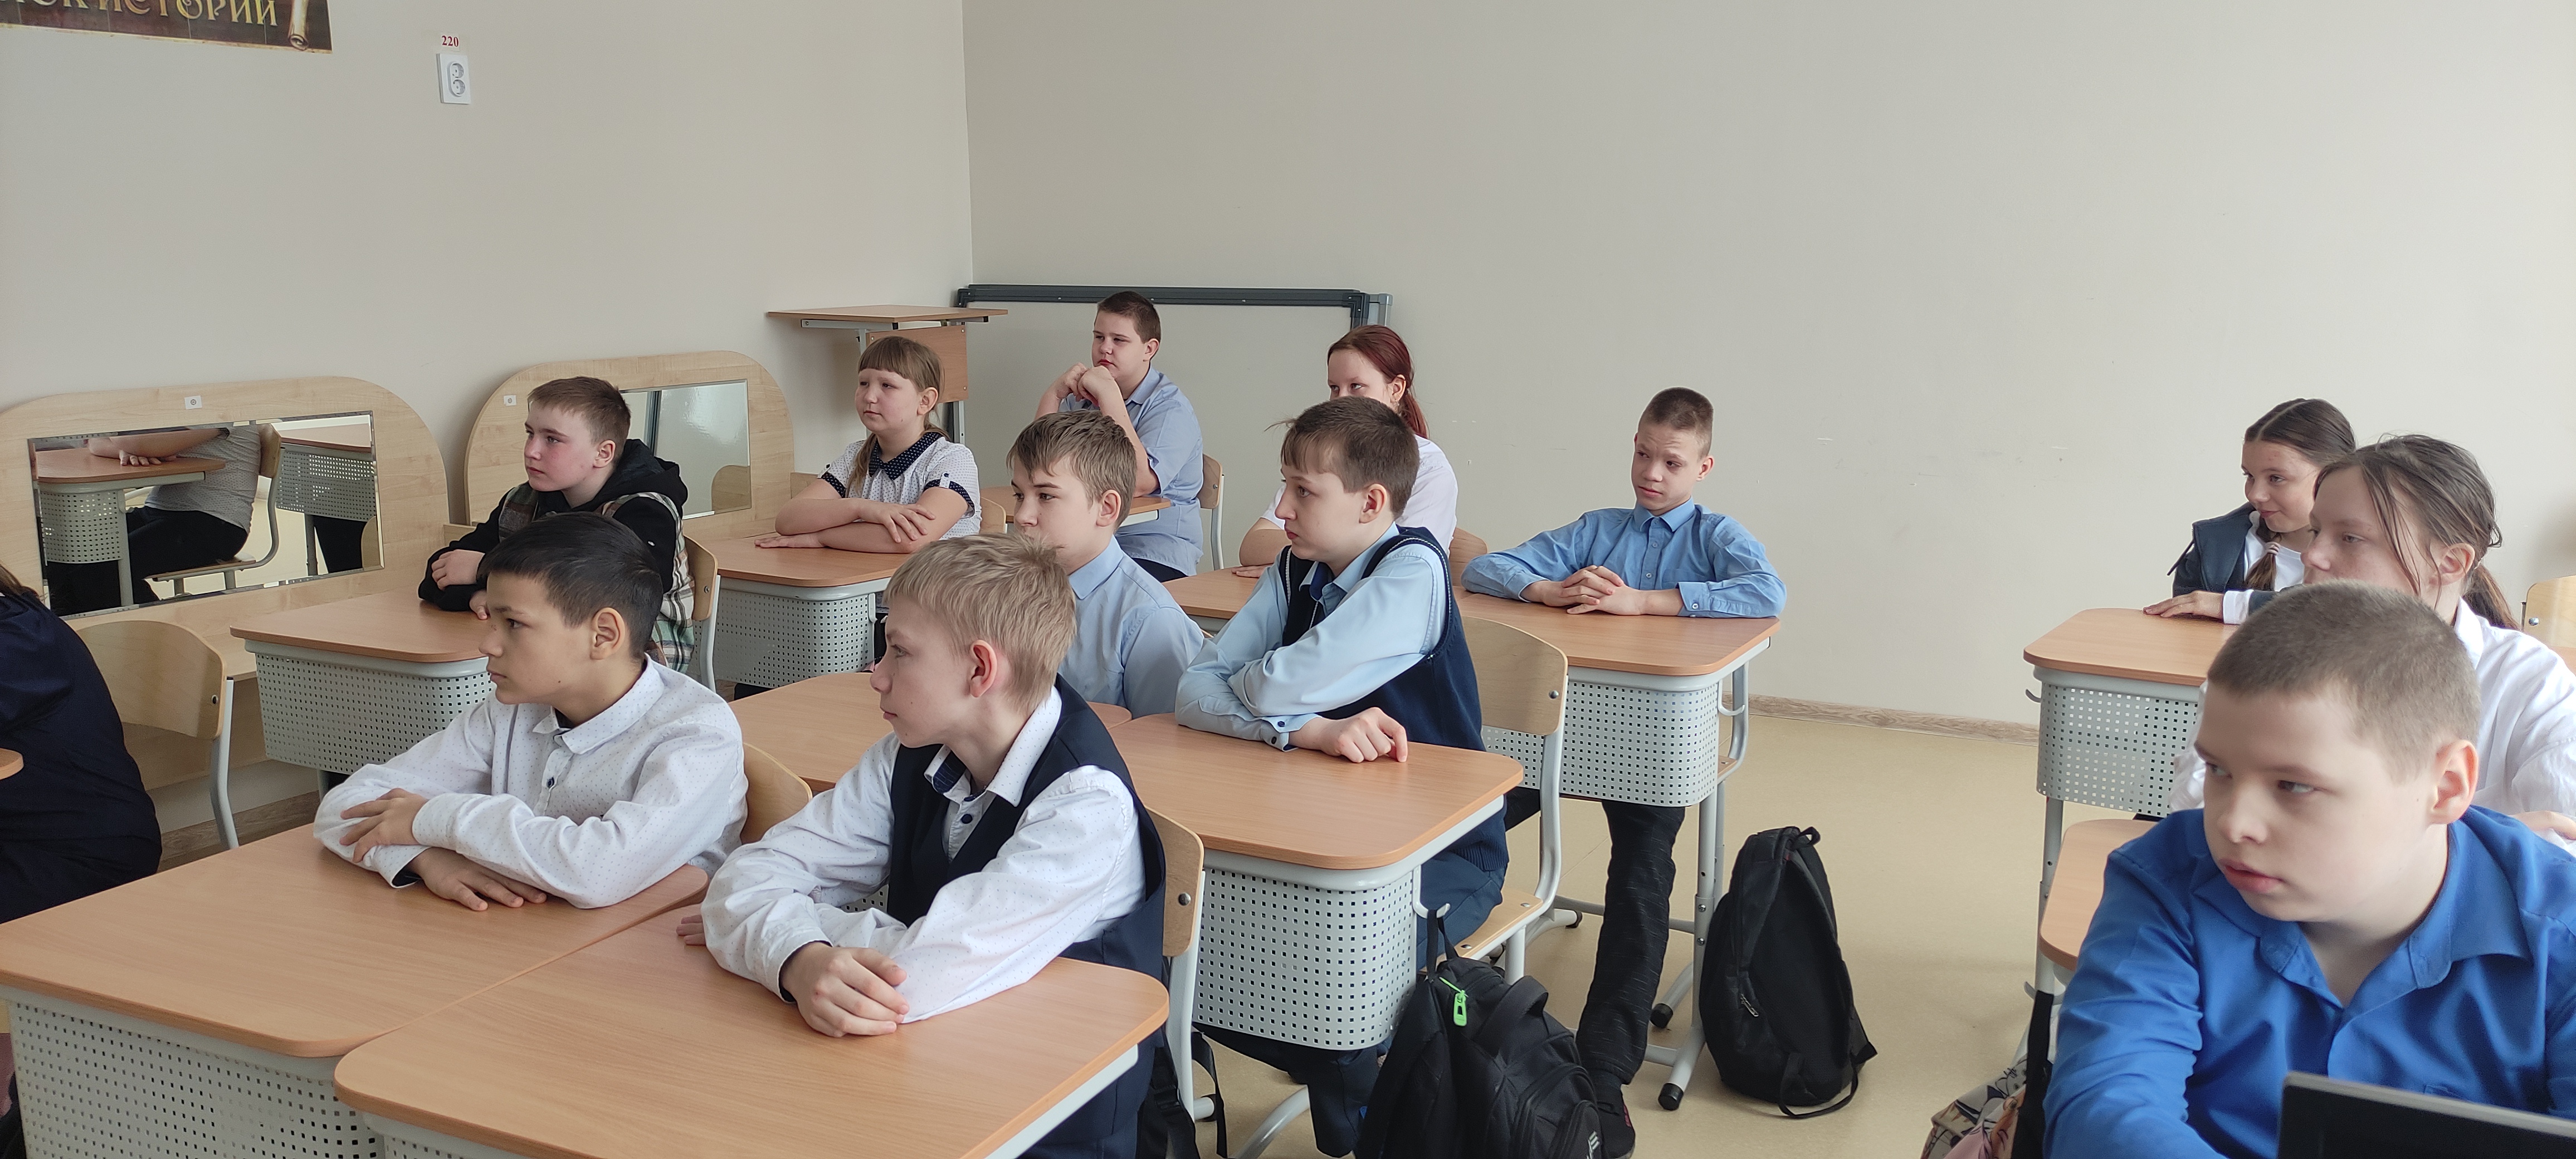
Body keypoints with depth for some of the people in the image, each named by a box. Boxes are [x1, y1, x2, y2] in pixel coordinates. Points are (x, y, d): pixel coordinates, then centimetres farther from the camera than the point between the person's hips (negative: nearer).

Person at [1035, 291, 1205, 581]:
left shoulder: (1171, 407, -4)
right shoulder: (1079, 398, 14)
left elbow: (1137, 483, -21)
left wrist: (1109, 395, -19)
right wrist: (1053, 394, -5)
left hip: (1154, 552, -5)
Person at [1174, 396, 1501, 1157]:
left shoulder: (1413, 568, -19)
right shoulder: (1296, 570, 2)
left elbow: (1279, 688, -28)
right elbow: (1196, 691, -10)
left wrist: (1253, 682, -4)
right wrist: (1310, 727, -26)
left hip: (1441, 845, -6)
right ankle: (1326, 1065, 14)